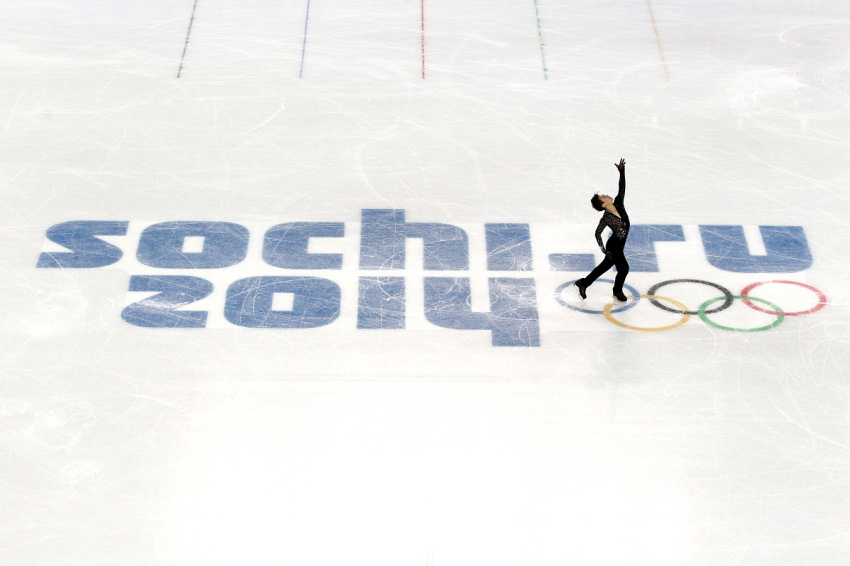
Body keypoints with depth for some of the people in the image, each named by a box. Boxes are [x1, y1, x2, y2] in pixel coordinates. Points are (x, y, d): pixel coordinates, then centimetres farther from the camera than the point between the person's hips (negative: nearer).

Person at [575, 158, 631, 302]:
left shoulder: (618, 204, -9)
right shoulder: (606, 219, -27)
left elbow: (622, 189, -6)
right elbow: (598, 233, -19)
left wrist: (622, 171, -15)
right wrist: (604, 250, -17)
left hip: (619, 245, 8)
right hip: (614, 247, -8)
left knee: (605, 265, 20)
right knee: (623, 268, 6)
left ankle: (583, 283, 34)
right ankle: (617, 291, 32)